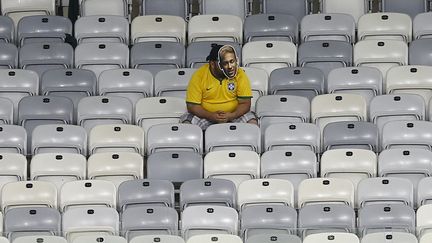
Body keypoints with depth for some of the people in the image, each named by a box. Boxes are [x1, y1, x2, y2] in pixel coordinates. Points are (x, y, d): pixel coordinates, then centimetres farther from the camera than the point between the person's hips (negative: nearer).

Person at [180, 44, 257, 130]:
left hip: (233, 115, 0)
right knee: (186, 123, -26)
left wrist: (231, 116, -28)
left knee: (252, 122, -26)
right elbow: (192, 106, -12)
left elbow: (245, 103, -9)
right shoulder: (199, 76, -13)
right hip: (206, 115, 0)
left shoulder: (240, 75, -11)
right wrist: (211, 116, -28)